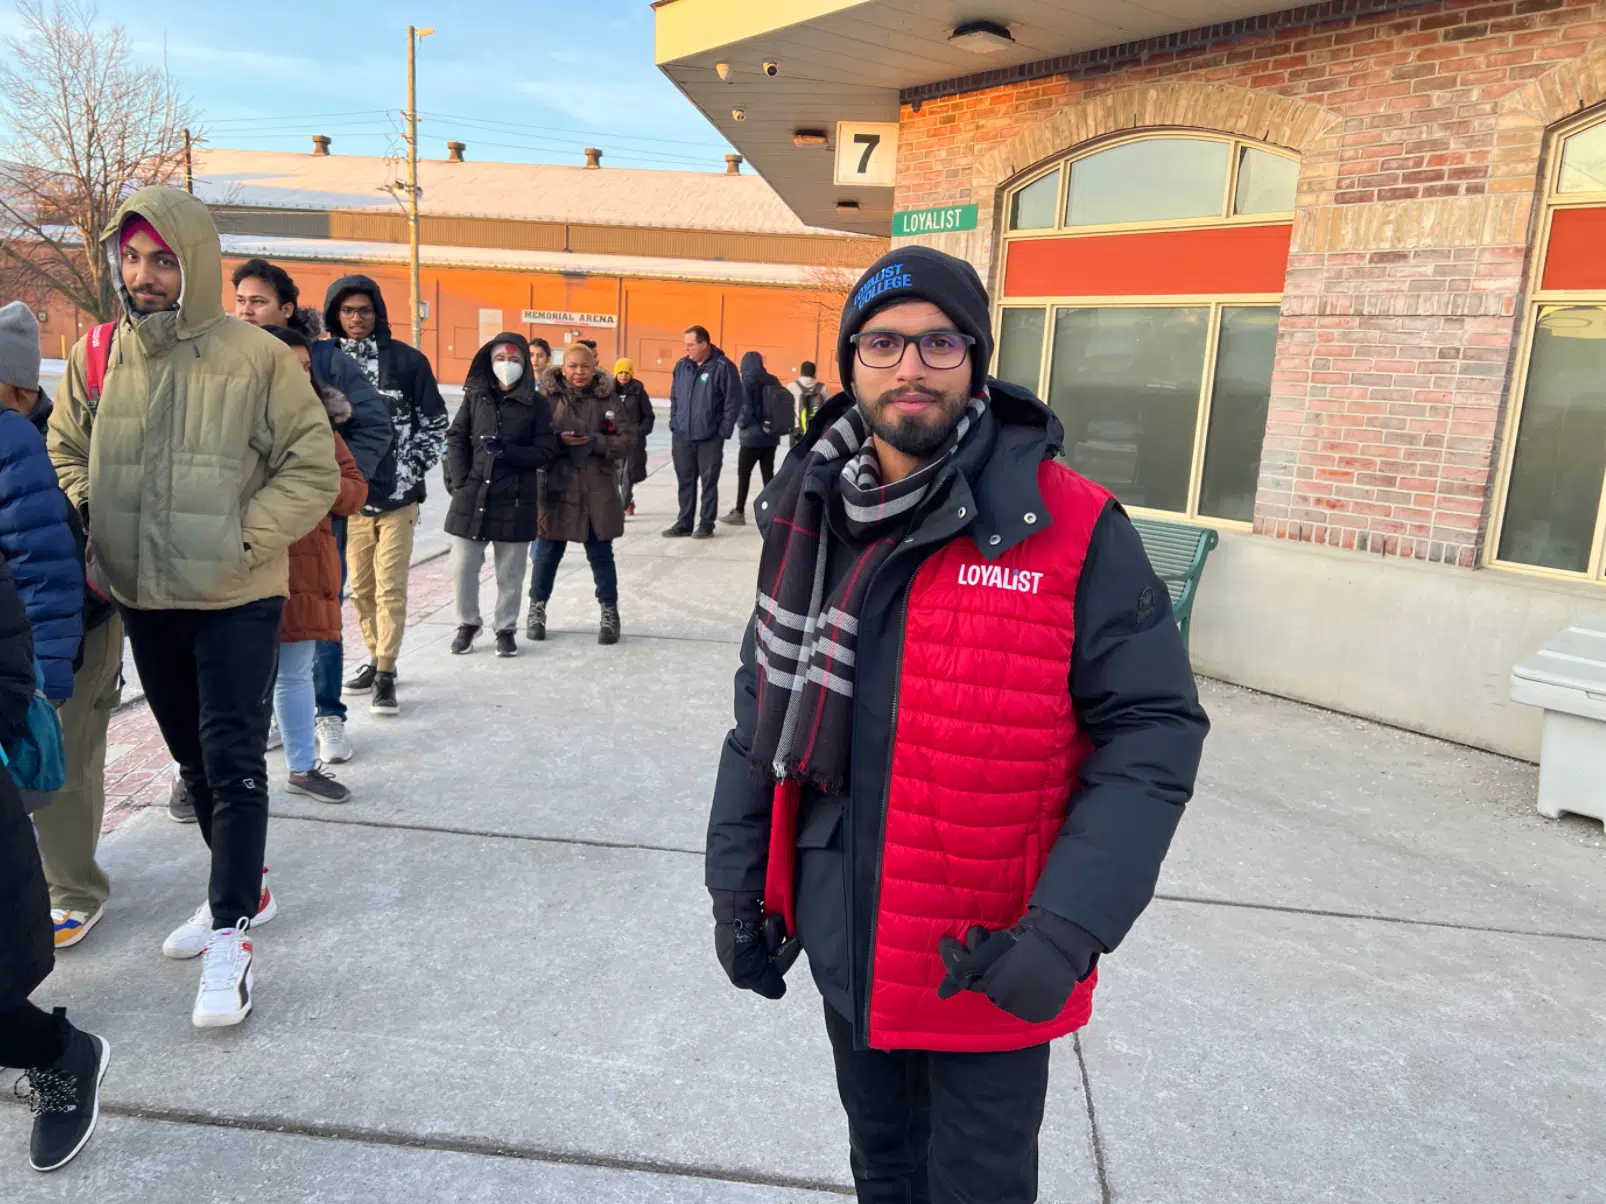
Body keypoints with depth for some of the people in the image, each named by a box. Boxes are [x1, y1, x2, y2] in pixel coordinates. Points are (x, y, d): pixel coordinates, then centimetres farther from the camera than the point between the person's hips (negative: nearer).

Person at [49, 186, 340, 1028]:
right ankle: (242, 890, 36)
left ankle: (231, 936, 5)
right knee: (192, 758, 17)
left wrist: (244, 539, -15)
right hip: (142, 599, 5)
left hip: (237, 600, -5)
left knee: (232, 760, -5)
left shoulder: (257, 357, -11)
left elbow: (313, 469, -8)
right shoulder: (97, 355, 2)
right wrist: (88, 527, 1)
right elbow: (65, 451, 16)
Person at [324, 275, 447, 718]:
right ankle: (375, 658, 28)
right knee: (360, 586, 11)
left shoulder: (407, 360, -1)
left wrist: (412, 469, -4)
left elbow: (435, 423, 4)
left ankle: (386, 673, 3)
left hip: (397, 494, -3)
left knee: (390, 586, -4)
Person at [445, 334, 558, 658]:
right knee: (463, 566, 6)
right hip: (471, 496, 2)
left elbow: (546, 454, -5)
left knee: (510, 572, 7)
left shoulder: (537, 404, -2)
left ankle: (505, 628, 23)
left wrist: (505, 450, -17)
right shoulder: (475, 396, 6)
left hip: (514, 500, -2)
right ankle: (468, 623, 25)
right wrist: (459, 480, -7)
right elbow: (456, 438, 6)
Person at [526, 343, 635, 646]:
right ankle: (537, 609, 28)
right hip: (556, 486, 0)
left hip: (597, 489, 0)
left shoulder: (608, 398, -1)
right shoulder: (548, 395, -3)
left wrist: (594, 442, -17)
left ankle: (610, 613, 21)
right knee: (548, 551, 11)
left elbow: (628, 439, -5)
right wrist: (558, 440, -20)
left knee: (601, 553, 9)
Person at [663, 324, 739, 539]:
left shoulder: (723, 367, -9)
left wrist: (723, 432, -10)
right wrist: (674, 423, 9)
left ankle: (706, 524, 11)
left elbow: (733, 402, -8)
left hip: (710, 438, -5)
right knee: (685, 481, 10)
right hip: (681, 435, 5)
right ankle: (684, 522, 19)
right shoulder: (682, 366, 8)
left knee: (709, 482, 3)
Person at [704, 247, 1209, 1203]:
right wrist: (738, 884, 5)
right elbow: (766, 713, 6)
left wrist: (1067, 929, -24)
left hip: (990, 968, -4)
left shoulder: (1073, 531, -17)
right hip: (845, 950, 4)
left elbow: (1153, 735, -15)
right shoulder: (808, 521, -2)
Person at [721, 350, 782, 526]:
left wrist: (742, 424, 0)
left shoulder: (747, 380, -12)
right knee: (768, 473, 10)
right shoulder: (773, 380, 6)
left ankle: (739, 512, 8)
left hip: (753, 436, -6)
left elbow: (745, 408, -17)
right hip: (771, 435, 6)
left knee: (743, 474, 4)